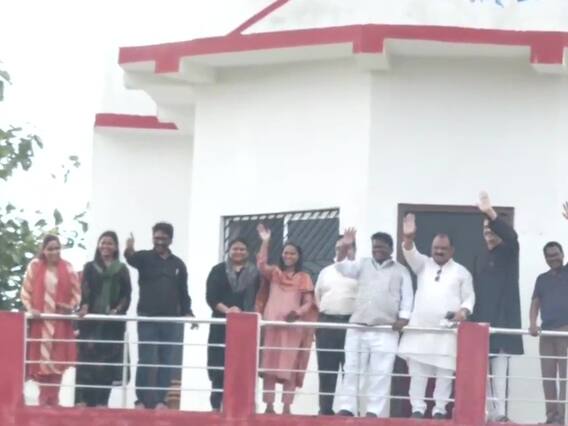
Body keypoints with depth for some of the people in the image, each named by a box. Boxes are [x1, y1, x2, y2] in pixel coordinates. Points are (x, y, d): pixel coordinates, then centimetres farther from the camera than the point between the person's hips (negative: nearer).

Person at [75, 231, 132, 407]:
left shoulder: (122, 270, 11)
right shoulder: (89, 267, 11)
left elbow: (126, 295, 6)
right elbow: (85, 291, 0)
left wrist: (118, 310, -11)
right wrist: (84, 306, -18)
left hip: (112, 322, 1)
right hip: (91, 321, -1)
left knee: (108, 362, -2)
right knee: (87, 359, -7)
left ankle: (101, 400, 2)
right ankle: (82, 399, -8)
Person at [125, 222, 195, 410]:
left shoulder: (178, 264, 11)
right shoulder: (145, 257, 2)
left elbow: (183, 292, 15)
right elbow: (132, 259, -23)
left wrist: (187, 313, 0)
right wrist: (129, 251, -46)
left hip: (171, 320, 3)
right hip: (148, 318, -3)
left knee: (168, 362, 3)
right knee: (146, 361, -3)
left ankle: (160, 400, 8)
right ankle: (142, 400, 1)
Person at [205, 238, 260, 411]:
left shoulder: (255, 273, 11)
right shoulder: (219, 271, 8)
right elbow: (211, 297, -1)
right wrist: (226, 310, -15)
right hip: (221, 324, 0)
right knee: (219, 364, -3)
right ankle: (216, 405, 2)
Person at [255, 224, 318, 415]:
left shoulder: (304, 278, 10)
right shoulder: (274, 273, 12)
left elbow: (309, 302, 4)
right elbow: (261, 264, -8)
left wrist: (298, 312, -16)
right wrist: (265, 241, -15)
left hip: (293, 326, -1)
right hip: (271, 325, 1)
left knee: (289, 368, -4)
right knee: (269, 366, -3)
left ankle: (286, 407, -5)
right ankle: (269, 406, -3)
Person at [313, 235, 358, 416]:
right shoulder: (326, 272, 18)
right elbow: (317, 294, 25)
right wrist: (322, 310, 13)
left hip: (351, 323, -4)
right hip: (327, 323, 4)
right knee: (326, 369, 3)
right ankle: (325, 409, 6)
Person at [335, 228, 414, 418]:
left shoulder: (401, 271, 8)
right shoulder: (364, 265, 16)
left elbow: (407, 297, 3)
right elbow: (344, 268, 1)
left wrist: (403, 318, -10)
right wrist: (344, 247, -12)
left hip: (386, 330, -3)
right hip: (358, 326, 3)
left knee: (380, 372, -6)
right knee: (352, 369, 1)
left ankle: (374, 411, -4)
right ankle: (347, 408, 4)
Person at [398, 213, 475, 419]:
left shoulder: (461, 272, 9)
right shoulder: (423, 265, 13)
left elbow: (469, 297, 7)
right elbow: (411, 254, -5)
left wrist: (463, 311, -14)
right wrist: (408, 239, -25)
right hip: (420, 326, 2)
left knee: (445, 371, -3)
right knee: (417, 370, -2)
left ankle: (439, 410, 2)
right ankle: (417, 408, 1)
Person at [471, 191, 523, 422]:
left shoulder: (509, 252, 2)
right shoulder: (480, 259, 19)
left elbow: (511, 235, -21)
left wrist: (491, 213, -33)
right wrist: (472, 316, 11)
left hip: (503, 320, -6)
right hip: (482, 320, 6)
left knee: (499, 367, -12)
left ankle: (500, 412, -14)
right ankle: (488, 412, 7)